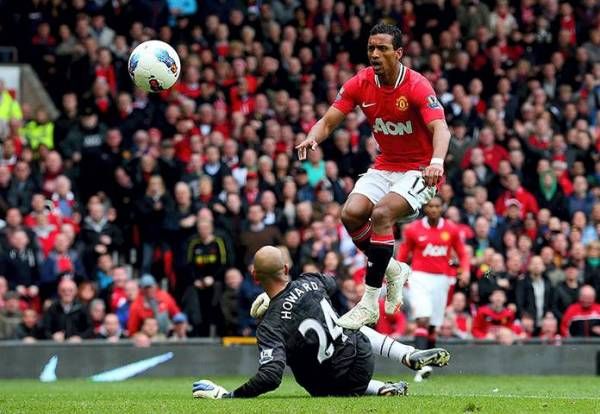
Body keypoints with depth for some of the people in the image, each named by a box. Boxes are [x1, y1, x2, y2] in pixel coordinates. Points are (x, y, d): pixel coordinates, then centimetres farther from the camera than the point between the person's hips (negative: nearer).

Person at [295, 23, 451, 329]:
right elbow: (328, 121, -4)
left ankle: (370, 304, -25)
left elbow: (440, 128, -32)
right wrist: (312, 138, -28)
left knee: (381, 213, -30)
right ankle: (392, 271, 9)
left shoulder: (417, 86, -19)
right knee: (351, 213, -19)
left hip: (418, 170, -6)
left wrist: (437, 161, -53)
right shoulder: (360, 84, -4)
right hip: (384, 167, 6)